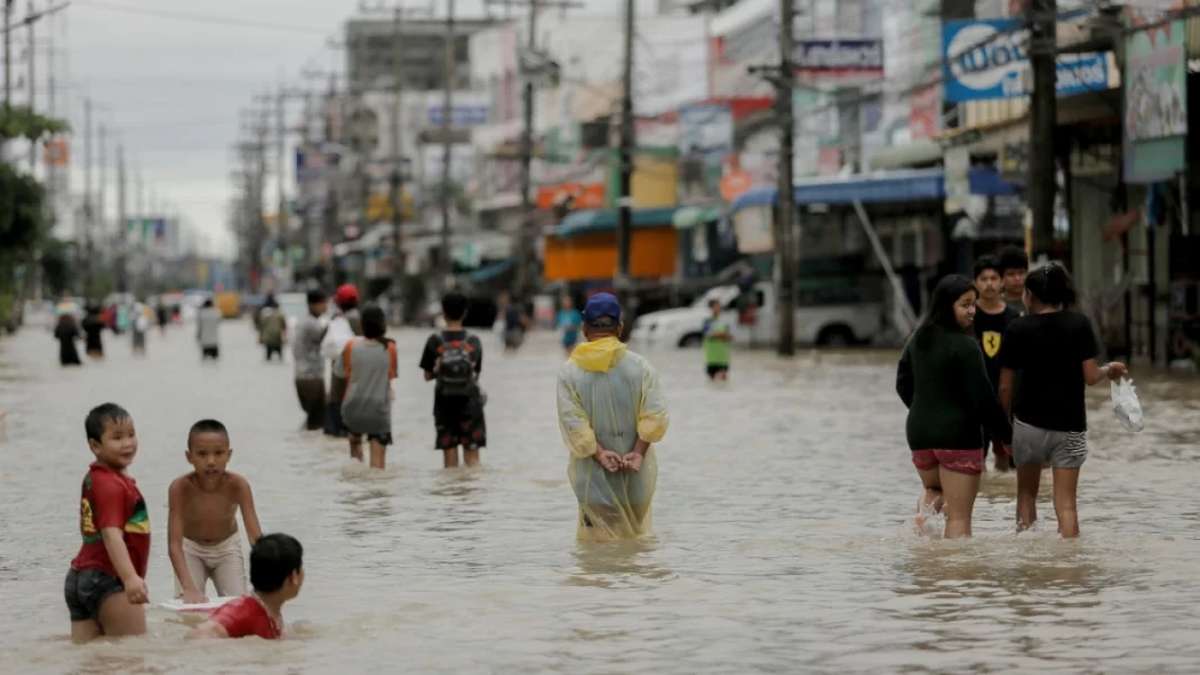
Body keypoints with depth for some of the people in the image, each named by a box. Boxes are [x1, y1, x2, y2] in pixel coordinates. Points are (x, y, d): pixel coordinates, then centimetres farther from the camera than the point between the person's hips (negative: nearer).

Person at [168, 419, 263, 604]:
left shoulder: (238, 485, -31)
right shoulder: (180, 488, -34)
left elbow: (256, 537, -33)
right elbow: (174, 545, -37)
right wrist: (190, 589, -50)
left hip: (227, 548, 1)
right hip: (191, 549, -1)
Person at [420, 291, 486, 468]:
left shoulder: (435, 342, -6)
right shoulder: (474, 342, -4)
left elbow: (428, 375, -1)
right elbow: (476, 373, 3)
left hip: (444, 403, 0)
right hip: (470, 402, 0)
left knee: (449, 456, 6)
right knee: (472, 456, 4)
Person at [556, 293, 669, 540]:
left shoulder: (569, 371, -5)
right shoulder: (641, 366, -3)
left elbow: (572, 422, -13)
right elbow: (656, 416, -9)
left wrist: (599, 453, -13)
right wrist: (638, 452, -10)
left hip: (593, 473, -1)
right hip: (637, 473, 1)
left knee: (595, 538, 2)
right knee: (637, 533, 15)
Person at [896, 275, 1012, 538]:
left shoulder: (918, 339, 7)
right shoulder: (965, 346, -16)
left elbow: (903, 385, 17)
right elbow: (983, 398, -17)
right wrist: (1006, 435, -6)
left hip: (919, 432, 6)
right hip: (959, 436, -6)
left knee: (933, 487, 30)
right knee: (959, 517, 0)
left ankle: (927, 506, 0)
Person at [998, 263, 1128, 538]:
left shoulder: (1017, 329, -4)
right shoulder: (1079, 324, -4)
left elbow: (1006, 386, -3)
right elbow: (1090, 377, -8)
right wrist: (1109, 370, 13)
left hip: (1029, 422, 0)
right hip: (1070, 424, 0)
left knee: (1026, 493, 19)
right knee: (1066, 503, 0)